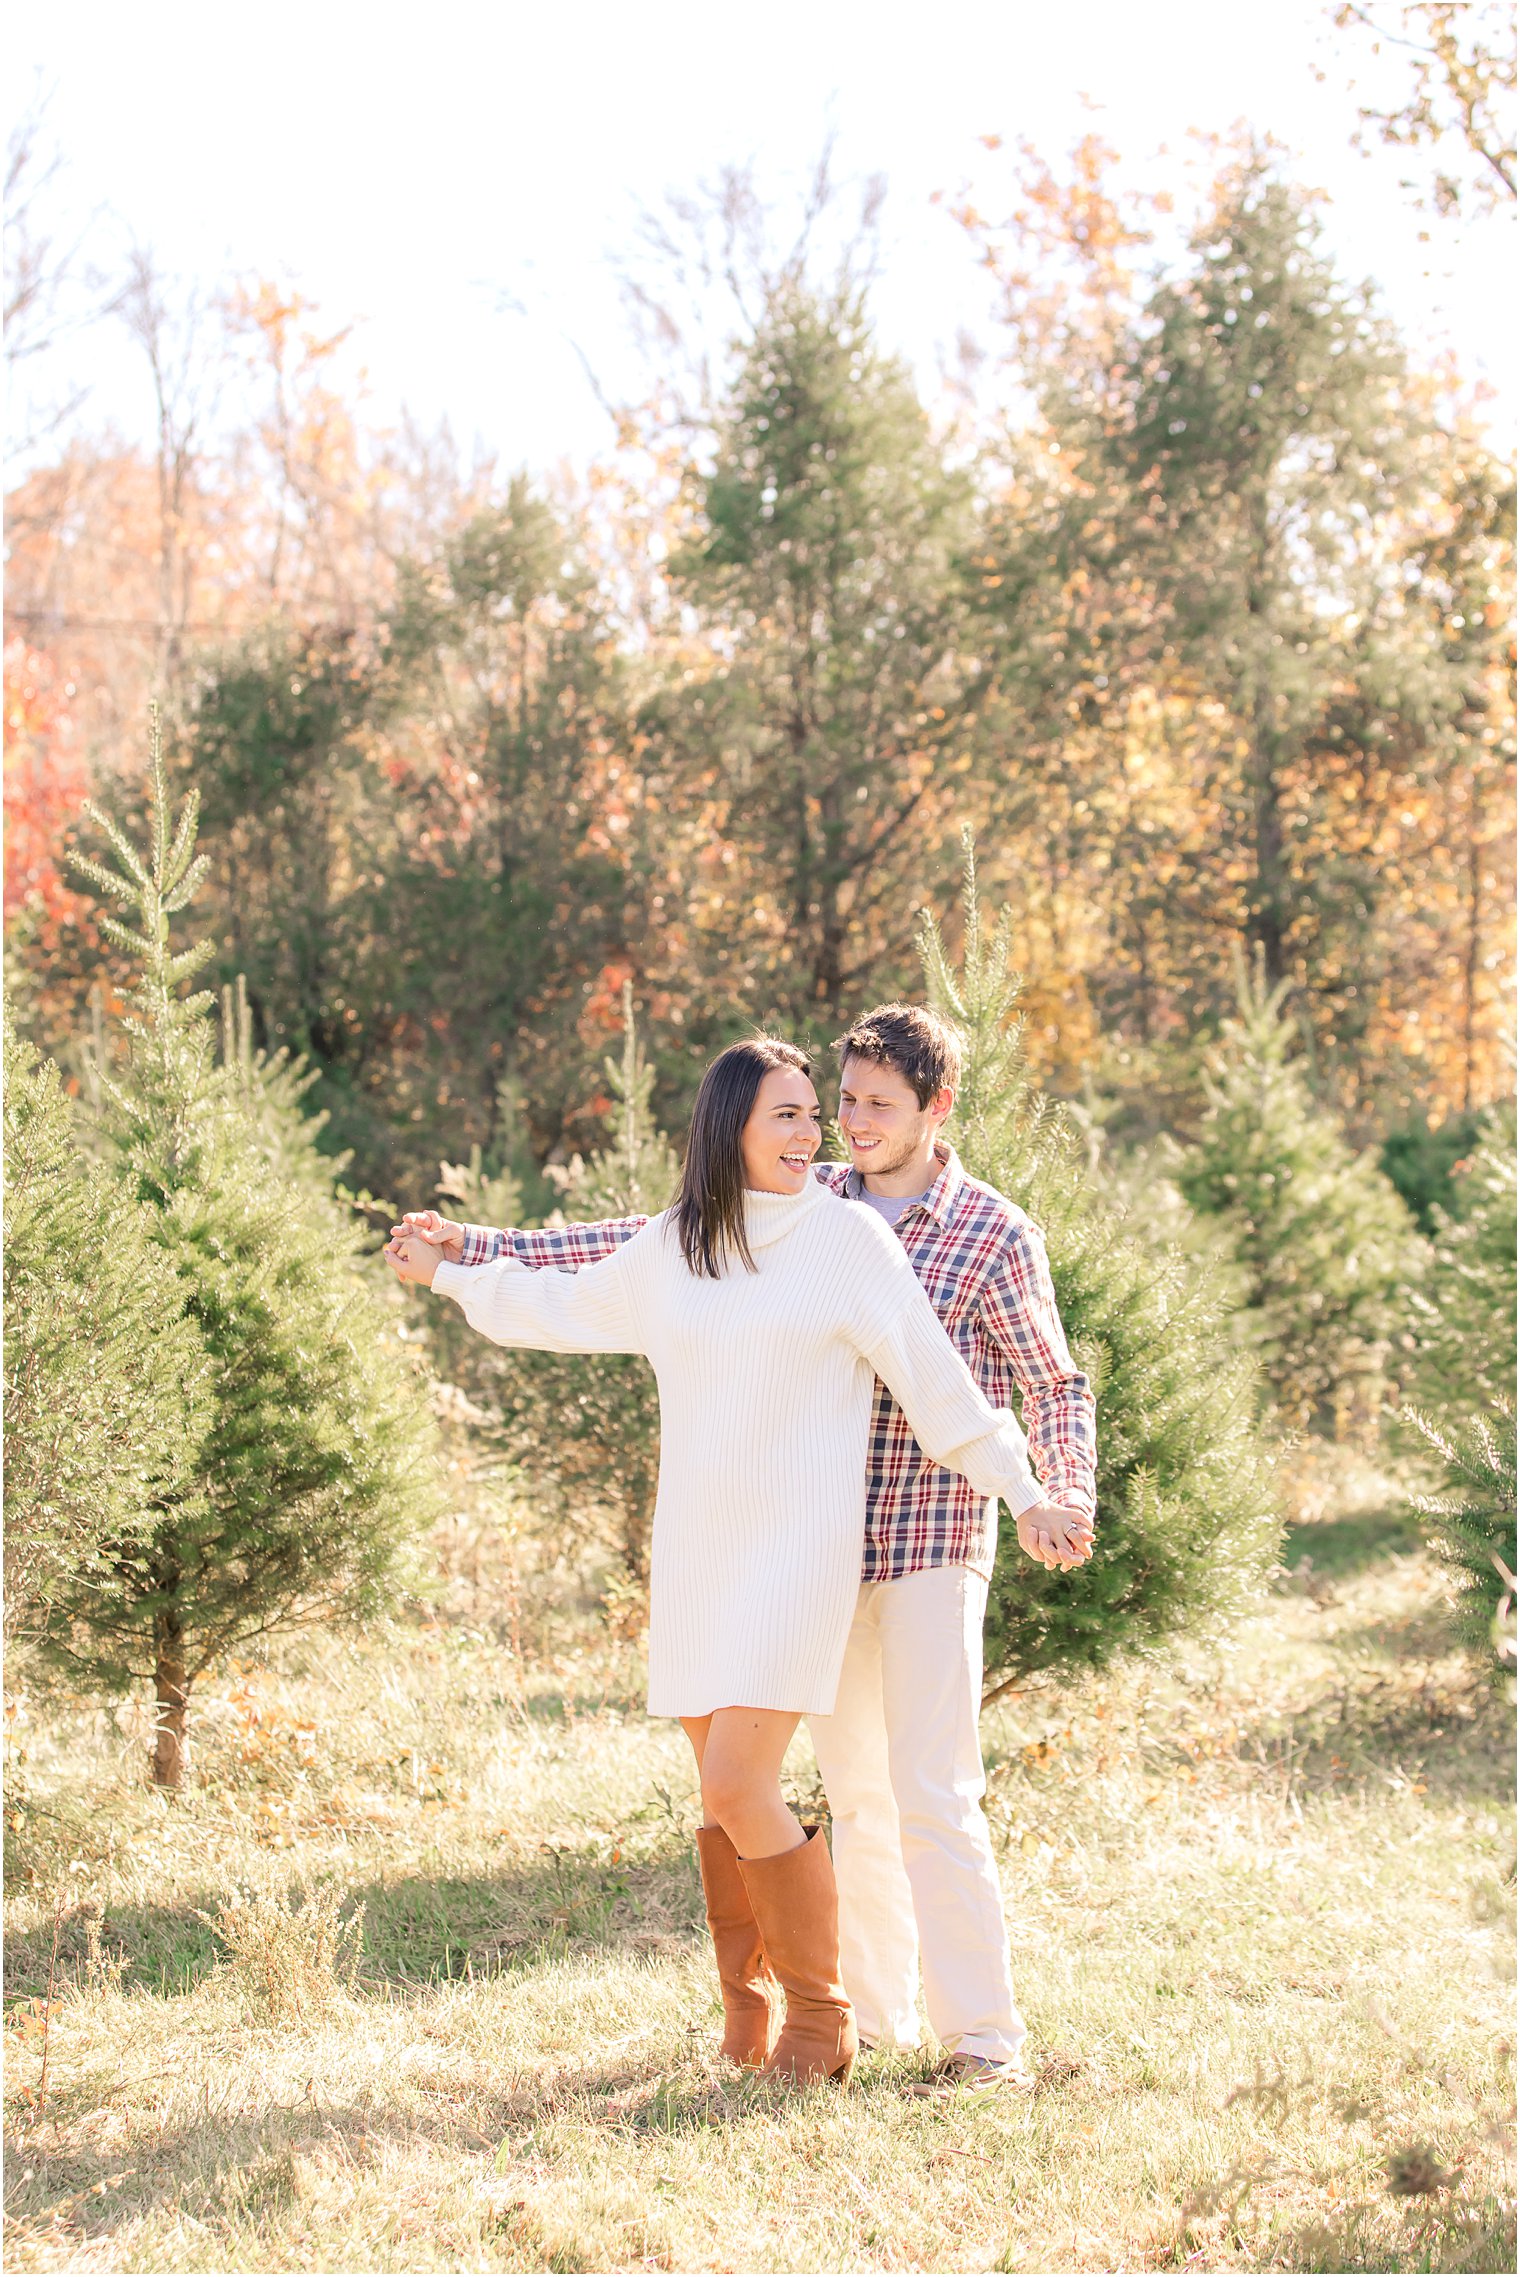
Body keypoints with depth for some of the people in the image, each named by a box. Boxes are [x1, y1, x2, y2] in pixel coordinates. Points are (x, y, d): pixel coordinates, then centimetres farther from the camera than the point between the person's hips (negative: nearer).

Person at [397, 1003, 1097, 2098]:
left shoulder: (996, 1234, -5)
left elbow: (1058, 1389, 0)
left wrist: (1068, 1496, -21)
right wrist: (480, 1246, 6)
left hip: (932, 1545, -5)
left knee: (934, 1797, -11)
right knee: (854, 1791, 12)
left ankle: (988, 2040, -8)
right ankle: (873, 2012, 22)